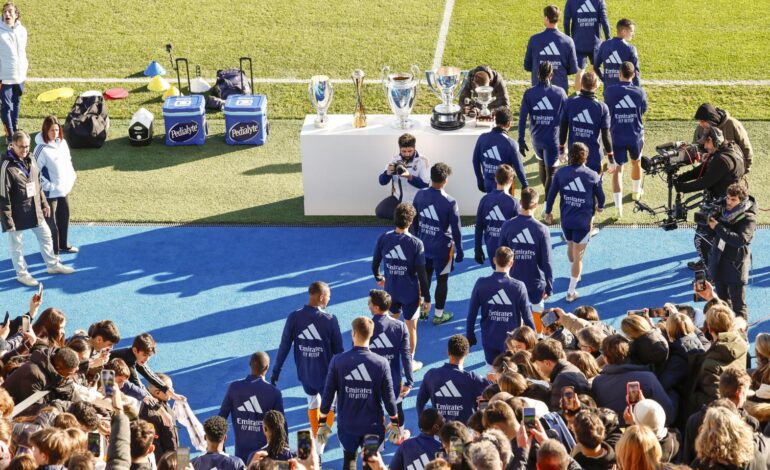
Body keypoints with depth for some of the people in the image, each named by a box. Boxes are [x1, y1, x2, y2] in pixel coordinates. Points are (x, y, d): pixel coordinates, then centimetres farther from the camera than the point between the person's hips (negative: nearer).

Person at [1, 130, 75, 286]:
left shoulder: (30, 160, 1)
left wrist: (44, 203, 16)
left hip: (35, 210, 7)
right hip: (18, 214, -7)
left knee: (46, 236, 20)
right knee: (16, 245, 9)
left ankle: (53, 265, 37)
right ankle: (22, 274, 25)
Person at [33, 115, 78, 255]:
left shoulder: (62, 142, 2)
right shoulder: (41, 149, -21)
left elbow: (68, 161, 16)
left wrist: (72, 178, 6)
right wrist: (49, 186, -19)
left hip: (64, 189, 7)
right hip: (50, 193, -7)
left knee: (64, 218, 21)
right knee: (51, 222, 3)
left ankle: (63, 245, 40)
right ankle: (53, 251, 15)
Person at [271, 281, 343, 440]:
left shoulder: (294, 317, -10)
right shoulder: (330, 320, -16)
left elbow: (284, 346, -6)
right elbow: (338, 350, -10)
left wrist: (276, 371, 3)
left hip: (304, 373, 3)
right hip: (325, 374, -3)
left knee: (312, 401, 25)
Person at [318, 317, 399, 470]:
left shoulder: (337, 361, -10)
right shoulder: (381, 363, -11)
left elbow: (328, 393, -5)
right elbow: (388, 396, -5)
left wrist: (322, 422, 6)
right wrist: (394, 422, 10)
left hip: (347, 425, 1)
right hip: (374, 425, -1)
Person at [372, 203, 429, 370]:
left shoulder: (383, 239, -12)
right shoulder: (416, 243, -21)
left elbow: (374, 264, -1)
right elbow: (421, 274, -17)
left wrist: (379, 278, 21)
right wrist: (426, 298, -6)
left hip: (390, 291, 3)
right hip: (410, 293, -3)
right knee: (411, 327, 15)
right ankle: (410, 362, 27)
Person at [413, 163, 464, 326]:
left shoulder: (420, 195, -8)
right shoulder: (449, 203, -21)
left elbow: (414, 221, 4)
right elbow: (456, 230, -15)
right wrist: (459, 252, -3)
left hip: (423, 245, 5)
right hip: (442, 248, -4)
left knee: (424, 277, 22)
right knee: (442, 280, 11)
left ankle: (423, 309, 34)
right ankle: (438, 315, 20)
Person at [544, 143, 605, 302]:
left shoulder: (561, 173, -6)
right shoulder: (592, 175, -10)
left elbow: (551, 194, -1)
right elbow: (600, 196, 0)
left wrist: (548, 212, 15)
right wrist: (600, 206, 23)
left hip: (565, 220, 3)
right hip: (583, 221, -3)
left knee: (570, 247, 29)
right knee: (578, 256, 5)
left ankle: (575, 274, 54)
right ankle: (571, 292, 8)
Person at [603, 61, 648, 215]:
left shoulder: (609, 91, -11)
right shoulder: (639, 92, -8)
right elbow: (643, 111, 7)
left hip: (617, 137, -2)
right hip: (636, 136, 2)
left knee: (618, 169, 0)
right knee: (636, 162, 27)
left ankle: (619, 206, -12)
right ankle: (636, 192, 48)